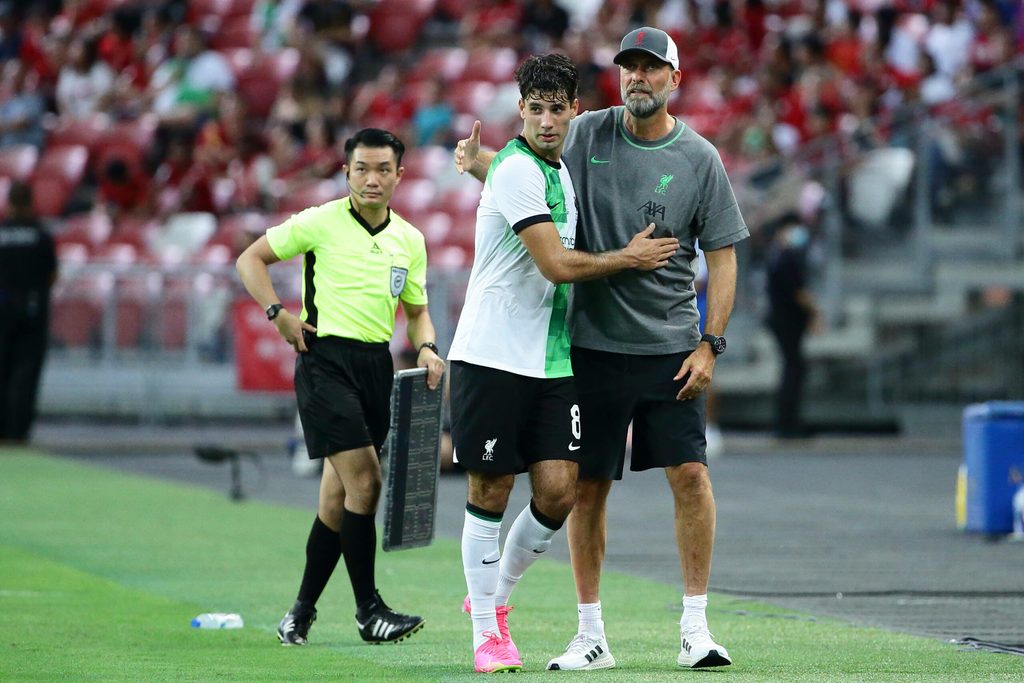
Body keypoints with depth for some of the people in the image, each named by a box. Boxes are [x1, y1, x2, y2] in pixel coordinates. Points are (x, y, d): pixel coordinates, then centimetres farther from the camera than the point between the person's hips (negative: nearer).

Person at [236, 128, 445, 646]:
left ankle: (301, 612, 18)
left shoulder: (409, 239, 11)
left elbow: (416, 309, 21)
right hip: (327, 357, -6)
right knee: (364, 481, -15)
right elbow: (251, 258, 3)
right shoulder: (320, 223, -4)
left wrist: (426, 348, 1)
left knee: (338, 495, 8)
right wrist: (279, 314, -9)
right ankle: (368, 611, -10)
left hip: (377, 365, 6)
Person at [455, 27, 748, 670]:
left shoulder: (699, 158, 0)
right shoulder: (587, 135, 4)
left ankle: (695, 628, -1)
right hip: (594, 344, 1)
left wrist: (711, 344, -6)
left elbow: (722, 254, 2)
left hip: (670, 345, -1)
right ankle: (591, 635, 11)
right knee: (587, 485, 3)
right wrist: (477, 160, -7)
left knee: (691, 474, -9)